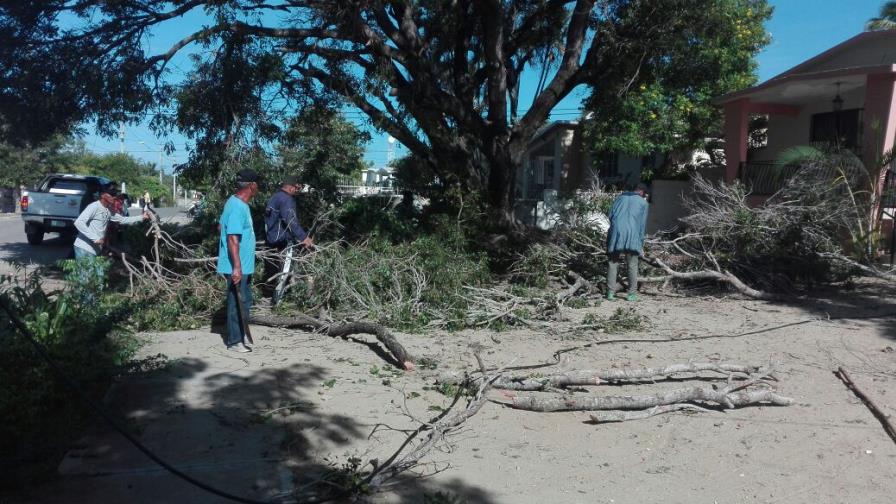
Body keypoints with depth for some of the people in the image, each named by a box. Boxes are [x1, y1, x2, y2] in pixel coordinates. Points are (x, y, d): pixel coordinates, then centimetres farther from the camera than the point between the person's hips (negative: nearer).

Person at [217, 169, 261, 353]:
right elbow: (232, 238, -27)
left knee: (245, 301, 19)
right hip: (237, 267, -10)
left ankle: (238, 336, 31)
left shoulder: (236, 203, 9)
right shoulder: (238, 208, -22)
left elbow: (221, 225, 20)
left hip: (243, 266, 10)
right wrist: (236, 267, -29)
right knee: (237, 303, 1)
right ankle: (235, 341, 12)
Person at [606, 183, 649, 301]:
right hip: (632, 235, -2)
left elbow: (611, 215, 11)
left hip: (616, 233, 2)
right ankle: (632, 293, 4)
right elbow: (642, 224, 9)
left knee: (613, 263, 7)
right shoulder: (643, 203, 10)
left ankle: (610, 292, 4)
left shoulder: (621, 197, 18)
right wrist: (641, 244, 14)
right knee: (632, 265, 5)